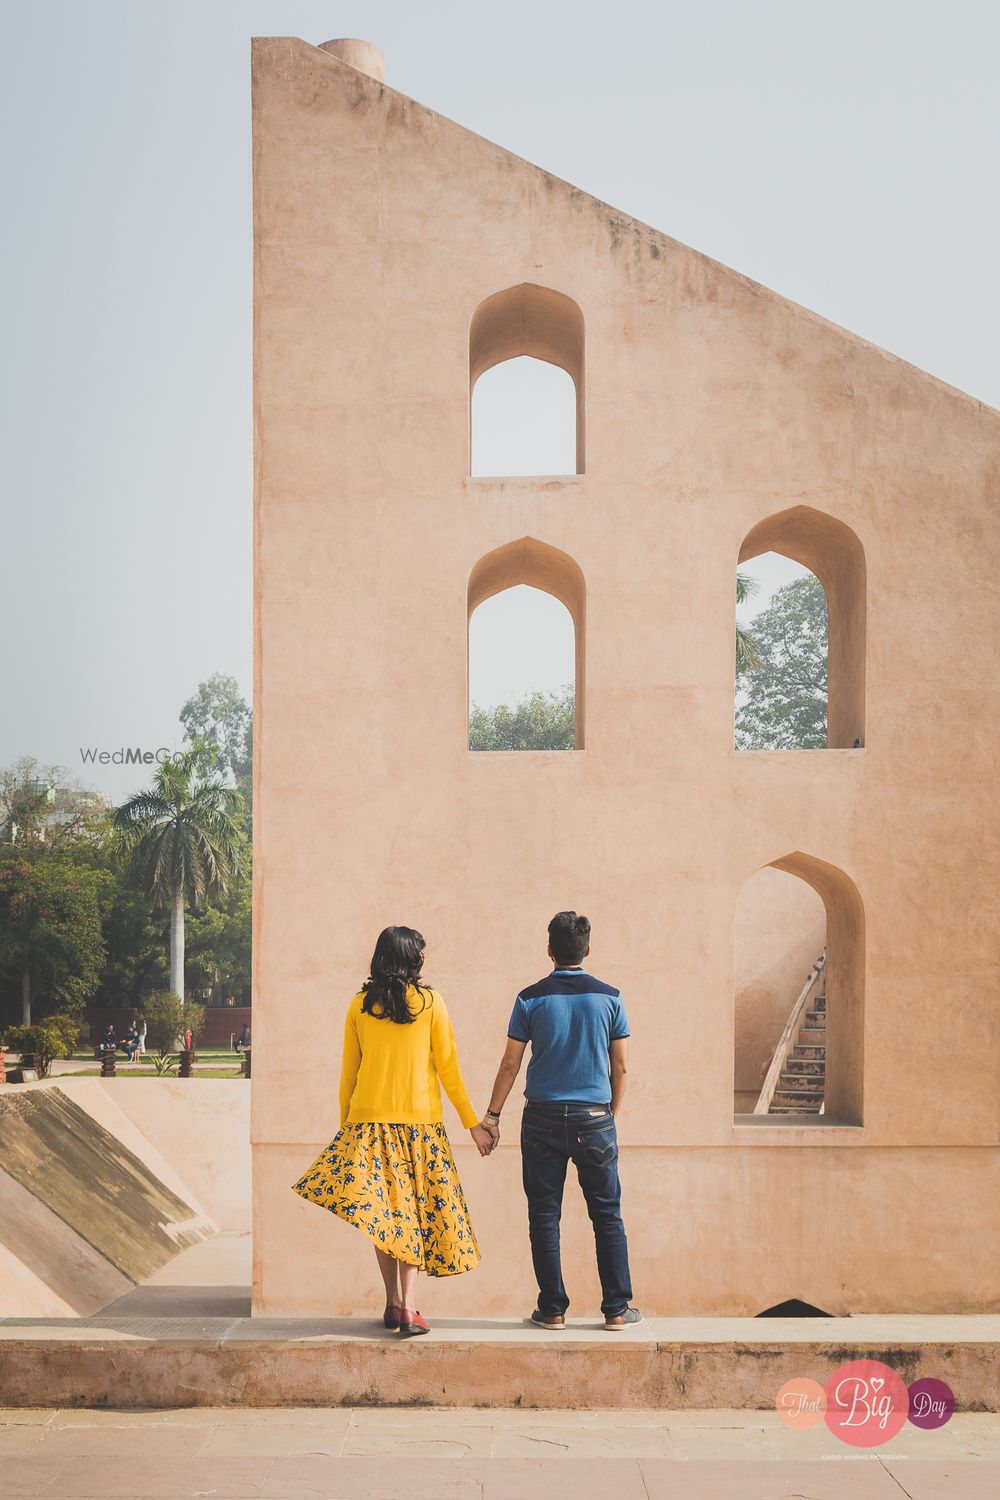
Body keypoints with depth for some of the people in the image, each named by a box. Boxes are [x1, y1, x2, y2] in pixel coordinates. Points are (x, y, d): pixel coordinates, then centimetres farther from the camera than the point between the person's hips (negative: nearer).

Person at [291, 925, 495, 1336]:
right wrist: (472, 1122, 6)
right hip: (420, 1119, -1)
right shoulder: (429, 1001, -1)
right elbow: (448, 1067, -1)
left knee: (381, 1211, 8)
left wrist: (345, 1124, 18)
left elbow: (348, 1073, 8)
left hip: (369, 1119, 2)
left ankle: (394, 1303, 7)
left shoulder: (359, 1005, 5)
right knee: (413, 1210, 3)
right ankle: (408, 1307, -7)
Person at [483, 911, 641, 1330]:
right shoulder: (608, 997, 0)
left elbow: (509, 1065, -1)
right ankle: (617, 1308, 8)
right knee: (607, 1216, 7)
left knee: (544, 1216, 6)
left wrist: (492, 1116, 9)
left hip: (543, 1121, 0)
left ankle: (553, 1309, 8)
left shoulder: (531, 999, -2)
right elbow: (621, 1067, 3)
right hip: (594, 1120, 0)